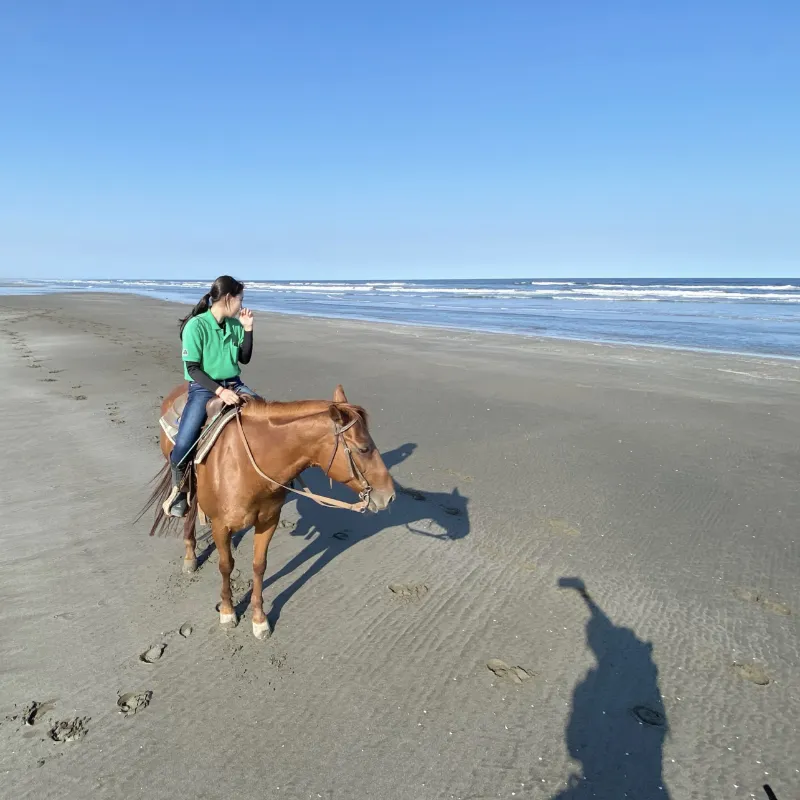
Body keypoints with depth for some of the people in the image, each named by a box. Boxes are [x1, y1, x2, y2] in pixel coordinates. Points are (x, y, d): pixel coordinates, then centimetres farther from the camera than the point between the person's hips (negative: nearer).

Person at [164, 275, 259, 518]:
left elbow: (245, 359, 12)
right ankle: (178, 489, 7)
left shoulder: (234, 325, 5)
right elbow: (193, 368, -16)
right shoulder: (196, 325, -13)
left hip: (234, 385, 6)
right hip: (204, 389, -5)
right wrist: (220, 391, -27)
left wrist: (248, 329, 1)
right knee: (183, 445, -20)